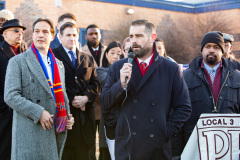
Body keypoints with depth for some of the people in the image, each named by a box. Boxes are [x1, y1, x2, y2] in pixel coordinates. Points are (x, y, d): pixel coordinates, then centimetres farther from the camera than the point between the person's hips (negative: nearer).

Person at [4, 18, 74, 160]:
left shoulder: (58, 64, 18)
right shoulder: (18, 62, -1)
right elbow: (10, 96, -10)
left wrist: (68, 117, 6)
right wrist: (39, 113, -17)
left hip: (57, 131, 6)